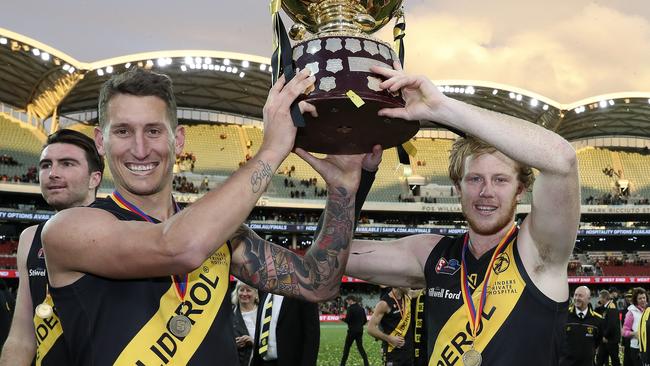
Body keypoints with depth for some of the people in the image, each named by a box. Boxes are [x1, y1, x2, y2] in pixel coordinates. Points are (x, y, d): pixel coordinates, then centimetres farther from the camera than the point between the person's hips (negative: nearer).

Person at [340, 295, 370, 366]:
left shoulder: (350, 308, -13)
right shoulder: (361, 308, 7)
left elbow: (347, 320, -16)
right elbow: (365, 320, 10)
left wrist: (342, 319, 4)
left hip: (352, 331, -6)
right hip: (360, 331, 6)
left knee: (346, 347, 7)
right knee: (360, 347, 10)